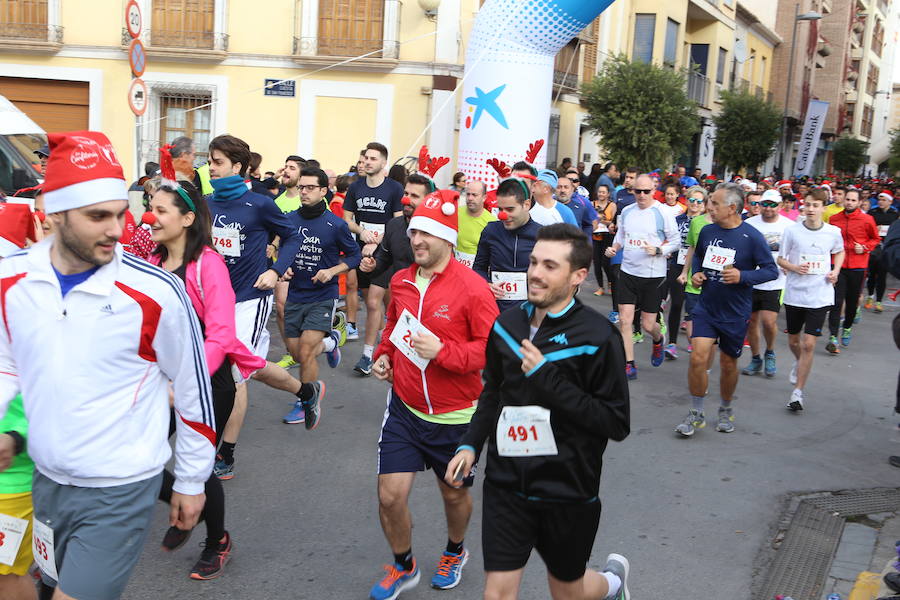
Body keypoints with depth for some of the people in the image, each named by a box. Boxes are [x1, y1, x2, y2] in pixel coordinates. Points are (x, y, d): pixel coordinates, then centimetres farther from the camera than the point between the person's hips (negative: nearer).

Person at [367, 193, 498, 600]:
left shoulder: (472, 288, -18)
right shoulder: (400, 281, 0)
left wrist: (443, 351, -27)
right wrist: (384, 355, 2)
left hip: (455, 417, -3)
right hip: (404, 408, 4)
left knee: (454, 494, 18)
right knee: (390, 495, 0)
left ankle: (455, 552, 50)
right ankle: (403, 566, 29)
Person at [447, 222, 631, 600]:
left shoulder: (598, 337, -15)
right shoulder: (508, 325, 2)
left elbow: (616, 424, -18)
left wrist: (547, 378, -23)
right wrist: (470, 444, 5)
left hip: (567, 490, -4)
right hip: (506, 483, 4)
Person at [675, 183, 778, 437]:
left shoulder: (752, 237, -14)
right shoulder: (707, 231, -1)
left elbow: (771, 270, -10)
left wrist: (742, 276, -24)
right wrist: (696, 273, 0)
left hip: (735, 313, -2)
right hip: (706, 306, 3)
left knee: (728, 364, 12)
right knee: (698, 358, -10)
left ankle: (726, 410, 36)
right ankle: (696, 414, 6)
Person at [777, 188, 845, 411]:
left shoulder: (833, 232, -3)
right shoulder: (792, 230, -6)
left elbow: (840, 252, 18)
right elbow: (780, 259, 3)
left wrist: (835, 271, 1)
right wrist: (794, 268, -17)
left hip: (819, 296, -1)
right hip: (795, 293, 1)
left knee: (808, 344, -7)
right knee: (793, 340, 16)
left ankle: (797, 393, 2)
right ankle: (799, 363, 52)